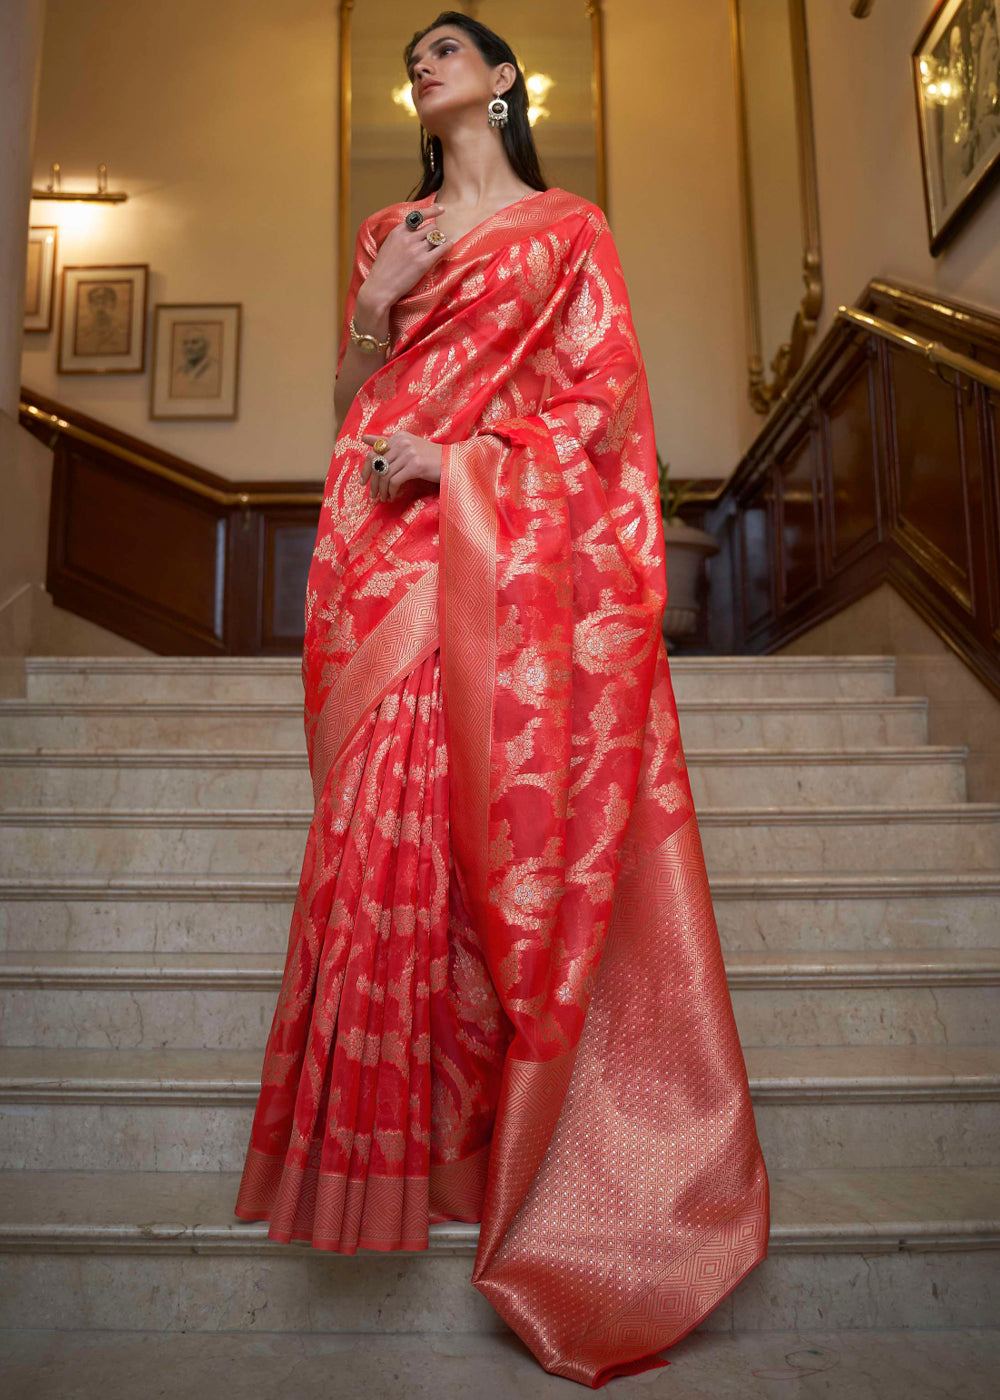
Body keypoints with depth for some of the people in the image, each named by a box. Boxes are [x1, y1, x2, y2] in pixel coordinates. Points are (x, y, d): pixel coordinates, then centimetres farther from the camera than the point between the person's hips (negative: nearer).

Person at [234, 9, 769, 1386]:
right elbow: (353, 398, 21)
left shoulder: (569, 226, 15)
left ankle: (518, 1136, 5)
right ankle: (395, 1129, 4)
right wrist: (375, 308, 2)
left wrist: (458, 456, -8)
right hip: (392, 554, 3)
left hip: (522, 546, -2)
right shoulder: (387, 230, 25)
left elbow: (605, 396, 3)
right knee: (390, 816, -7)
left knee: (521, 822, -8)